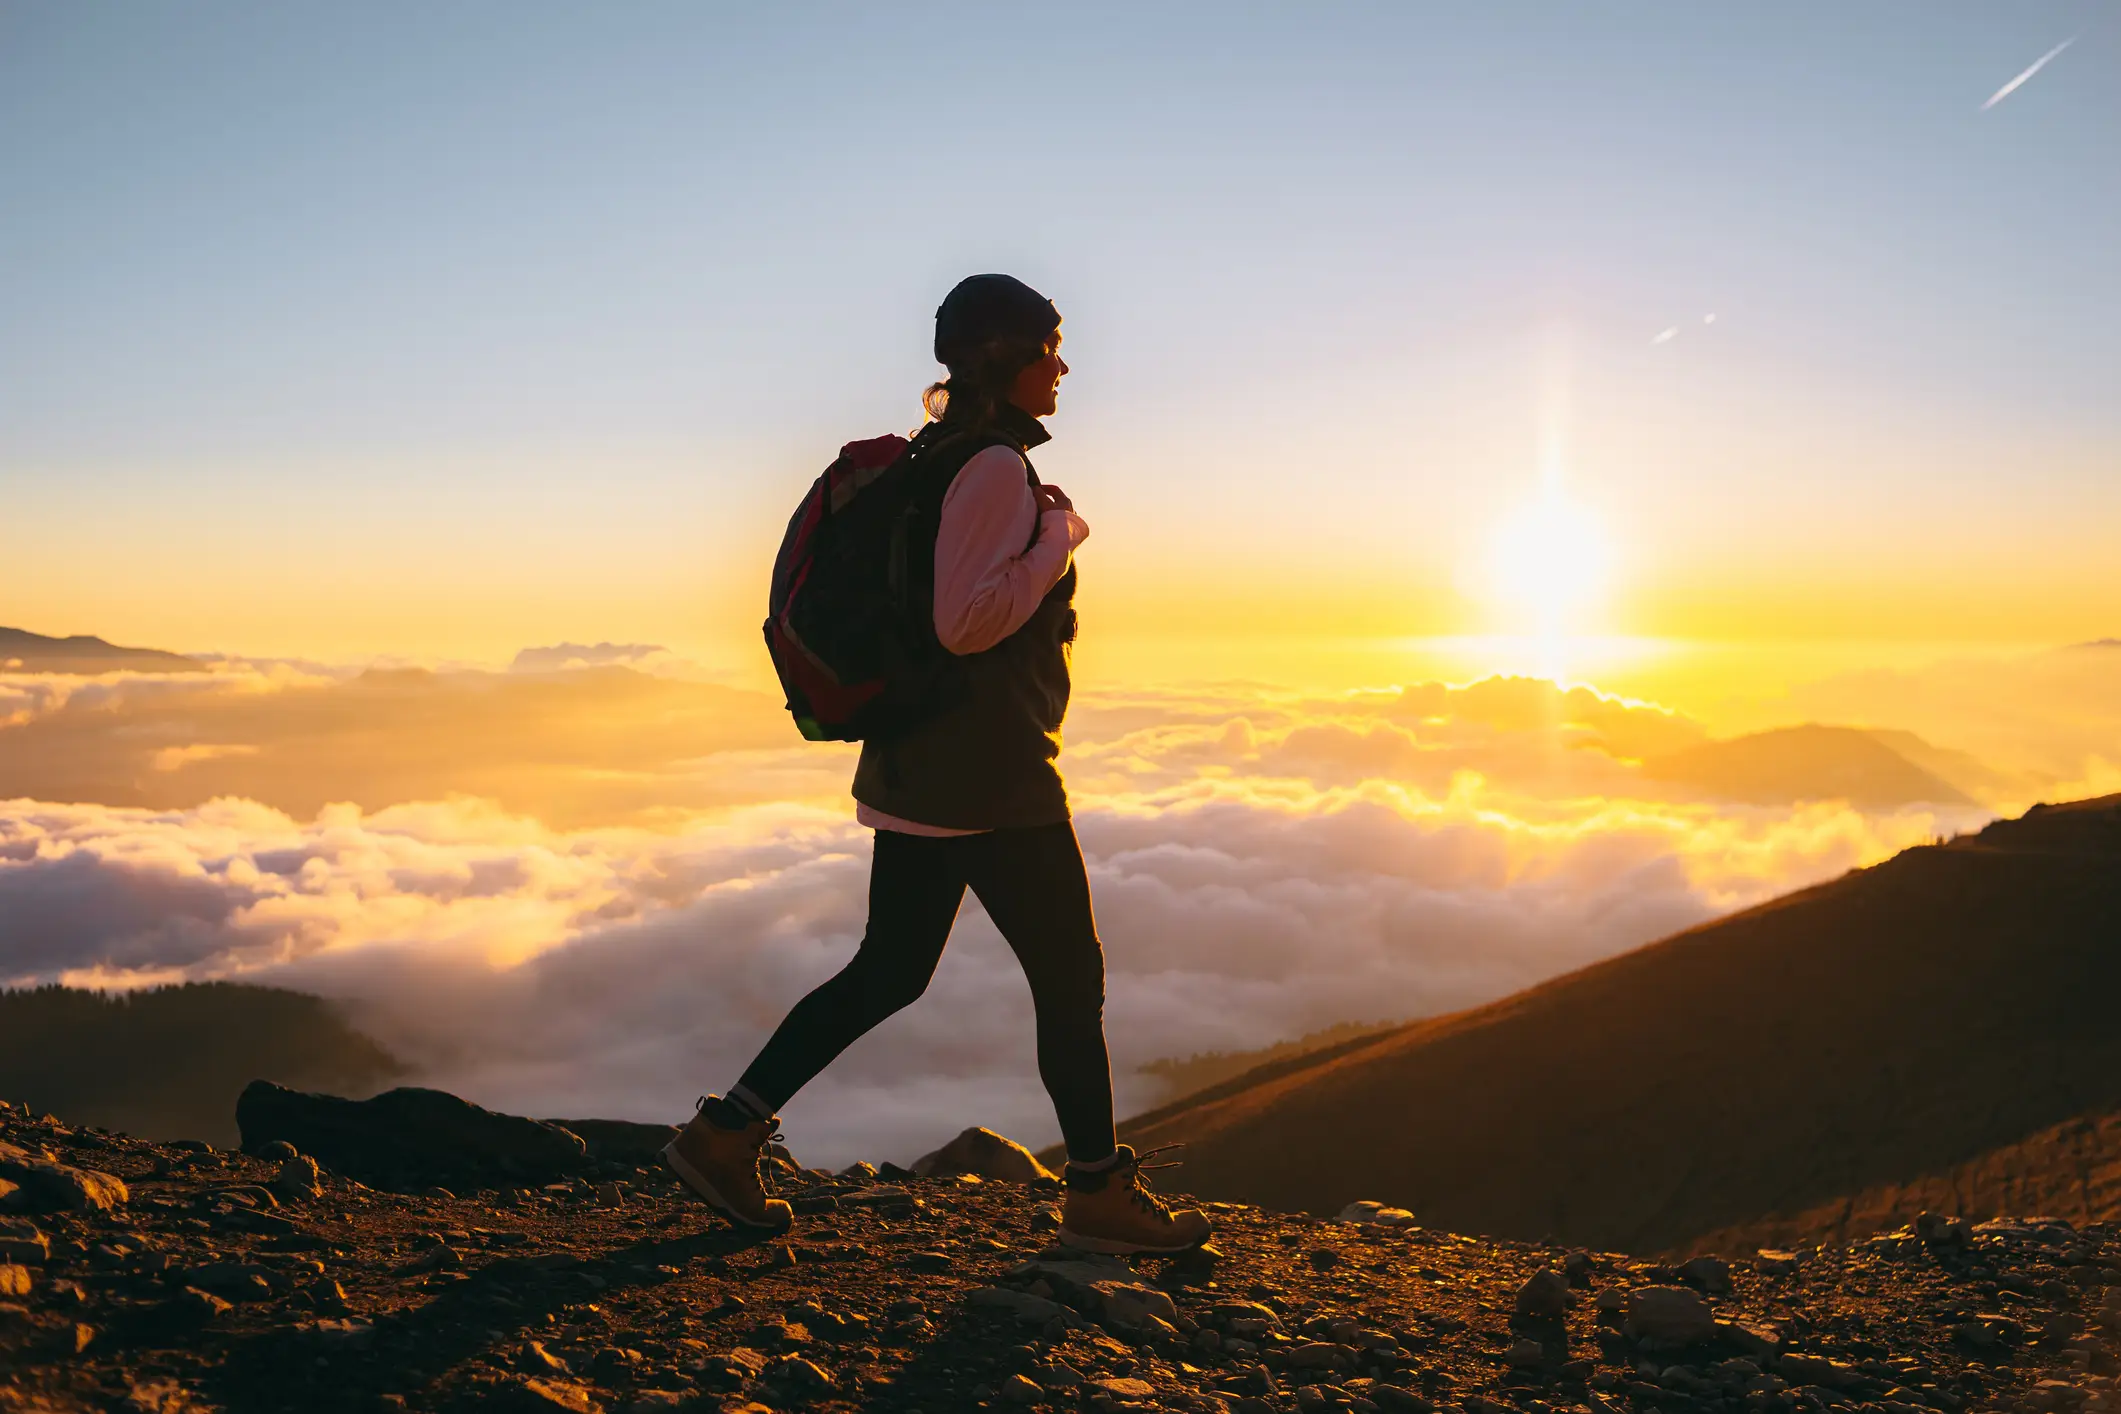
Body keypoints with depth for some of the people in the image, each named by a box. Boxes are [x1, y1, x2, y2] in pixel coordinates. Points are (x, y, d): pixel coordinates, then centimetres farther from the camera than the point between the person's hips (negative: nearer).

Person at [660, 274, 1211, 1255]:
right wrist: (1060, 537, -15)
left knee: (889, 973, 15)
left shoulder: (947, 461, 15)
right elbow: (965, 621, -23)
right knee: (1070, 977, 3)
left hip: (923, 768, 10)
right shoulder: (996, 469, -16)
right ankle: (1099, 1195, 16)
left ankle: (724, 1133, 17)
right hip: (988, 778, -10)